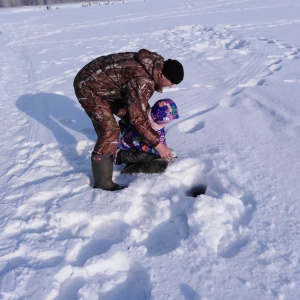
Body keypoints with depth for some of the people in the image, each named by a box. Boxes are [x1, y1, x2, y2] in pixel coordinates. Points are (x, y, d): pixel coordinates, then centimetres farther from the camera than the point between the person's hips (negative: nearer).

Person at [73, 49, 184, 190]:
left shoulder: (152, 65, -4)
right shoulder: (142, 80, -34)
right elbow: (137, 117, -31)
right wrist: (157, 144, -27)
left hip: (103, 82, 10)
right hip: (88, 86, -10)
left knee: (128, 112, 18)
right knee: (110, 131, -17)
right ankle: (102, 183, -8)